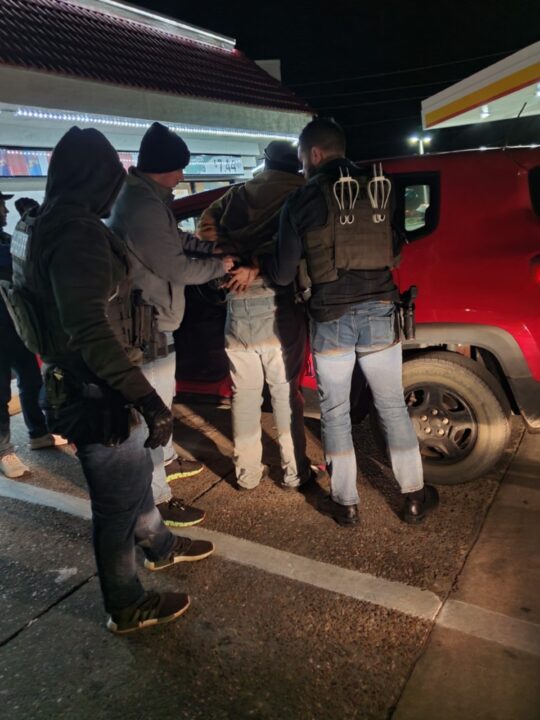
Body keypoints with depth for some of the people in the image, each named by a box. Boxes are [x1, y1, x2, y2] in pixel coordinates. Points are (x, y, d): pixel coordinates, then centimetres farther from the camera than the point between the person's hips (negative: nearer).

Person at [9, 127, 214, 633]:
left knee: (134, 475, 26)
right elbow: (92, 331, -31)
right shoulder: (78, 233, -23)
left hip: (78, 383, 10)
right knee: (119, 500, 8)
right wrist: (146, 397, -31)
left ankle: (159, 548, 50)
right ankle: (127, 608, 30)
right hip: (96, 394, -10)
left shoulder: (42, 226, 7)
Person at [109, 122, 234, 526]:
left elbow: (178, 239, 18)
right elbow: (176, 268, -21)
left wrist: (217, 248, 5)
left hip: (154, 315, 11)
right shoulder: (143, 205, -24)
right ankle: (157, 498, 9)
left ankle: (167, 460, 44)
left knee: (162, 397, 24)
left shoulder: (146, 197, 10)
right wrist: (220, 266, -6)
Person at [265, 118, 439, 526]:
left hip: (332, 320, -3)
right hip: (380, 313, 3)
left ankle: (346, 503, 20)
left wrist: (262, 266, 20)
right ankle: (414, 497, 24)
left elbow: (283, 274, -1)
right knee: (393, 406, 14)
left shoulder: (301, 202, -4)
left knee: (335, 412, 11)